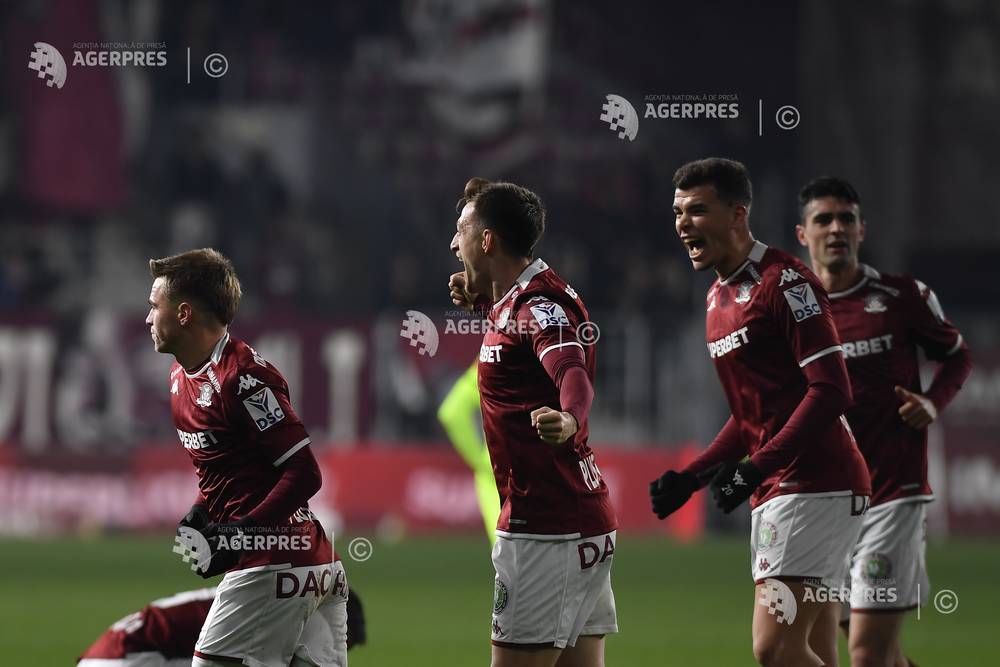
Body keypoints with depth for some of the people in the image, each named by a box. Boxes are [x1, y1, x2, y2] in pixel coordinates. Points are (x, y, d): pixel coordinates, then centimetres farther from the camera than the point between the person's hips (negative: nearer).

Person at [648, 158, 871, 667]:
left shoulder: (784, 281, -11)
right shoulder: (718, 299, 18)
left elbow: (832, 391, -19)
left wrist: (756, 468, -23)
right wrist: (692, 477, 15)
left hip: (816, 487, -9)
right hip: (773, 494, 9)